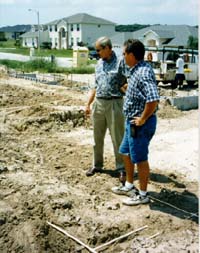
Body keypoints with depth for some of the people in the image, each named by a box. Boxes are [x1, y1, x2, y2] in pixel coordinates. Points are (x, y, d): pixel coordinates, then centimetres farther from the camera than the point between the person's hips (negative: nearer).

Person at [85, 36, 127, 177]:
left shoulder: (120, 62, -7)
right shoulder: (99, 63, 13)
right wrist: (88, 104, 15)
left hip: (114, 103, -6)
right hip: (98, 103, 6)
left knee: (118, 138, 0)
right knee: (98, 138, 14)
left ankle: (121, 167, 12)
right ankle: (97, 165, 27)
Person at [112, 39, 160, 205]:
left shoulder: (144, 73, -24)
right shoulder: (137, 70, 8)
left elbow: (153, 99, -35)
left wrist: (143, 119, -24)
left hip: (141, 124, -10)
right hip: (132, 121, 10)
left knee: (140, 158, 3)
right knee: (126, 153, 21)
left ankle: (143, 194, 19)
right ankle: (129, 186, 37)